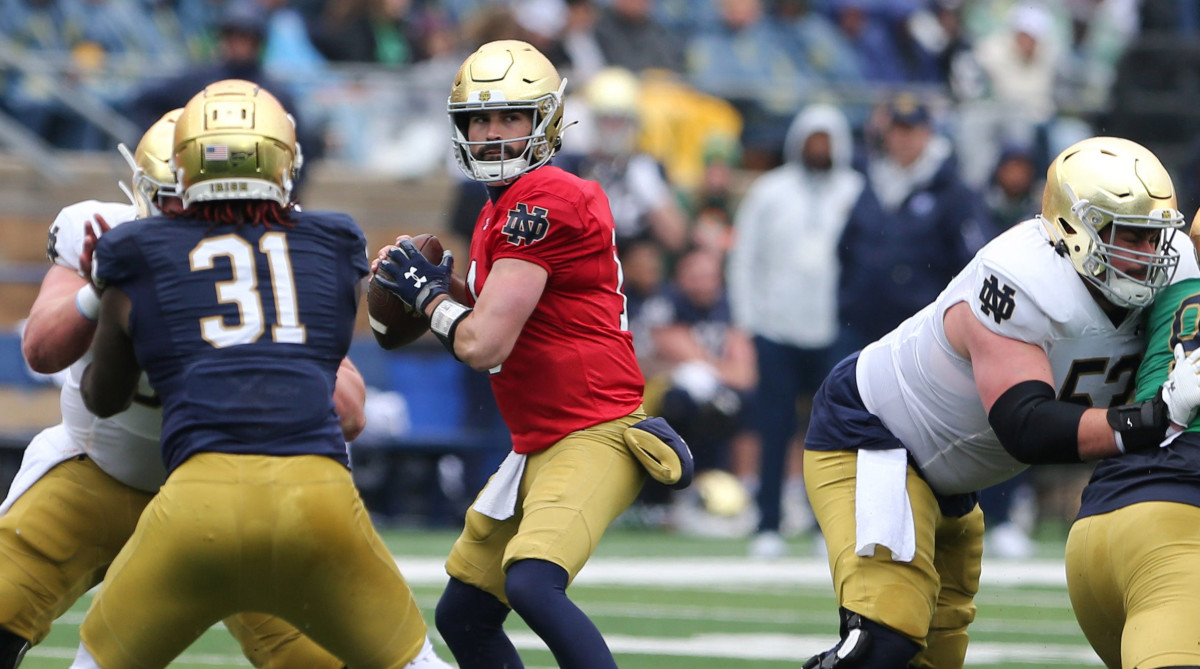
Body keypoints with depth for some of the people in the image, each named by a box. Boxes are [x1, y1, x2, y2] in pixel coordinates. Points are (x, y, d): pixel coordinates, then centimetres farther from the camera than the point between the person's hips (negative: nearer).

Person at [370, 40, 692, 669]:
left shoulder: (545, 202, -15)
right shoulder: (498, 213, 16)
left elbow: (484, 345, -19)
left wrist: (430, 294, 0)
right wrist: (415, 290, 7)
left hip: (594, 437, -11)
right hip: (539, 447, 11)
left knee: (531, 583, -31)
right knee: (462, 618, 14)